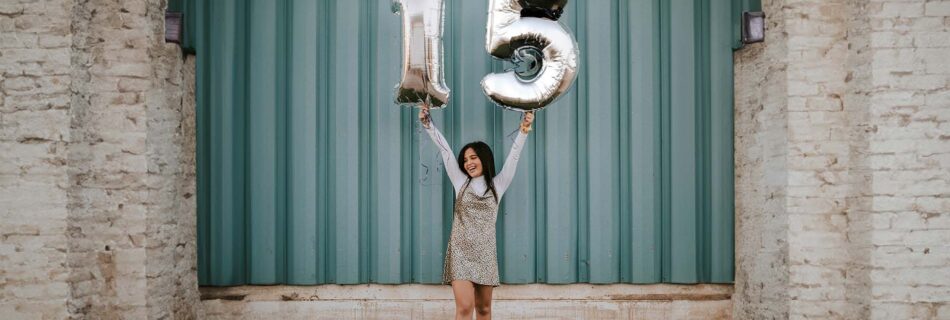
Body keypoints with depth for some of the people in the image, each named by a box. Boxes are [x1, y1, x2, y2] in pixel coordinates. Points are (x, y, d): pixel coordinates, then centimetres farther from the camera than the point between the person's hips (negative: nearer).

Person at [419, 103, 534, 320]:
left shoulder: (497, 185, 9)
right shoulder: (460, 182, 9)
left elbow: (513, 156, 2)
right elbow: (444, 149, 6)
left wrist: (524, 131, -8)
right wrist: (427, 124, 3)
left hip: (485, 253, 2)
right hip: (460, 251, -1)